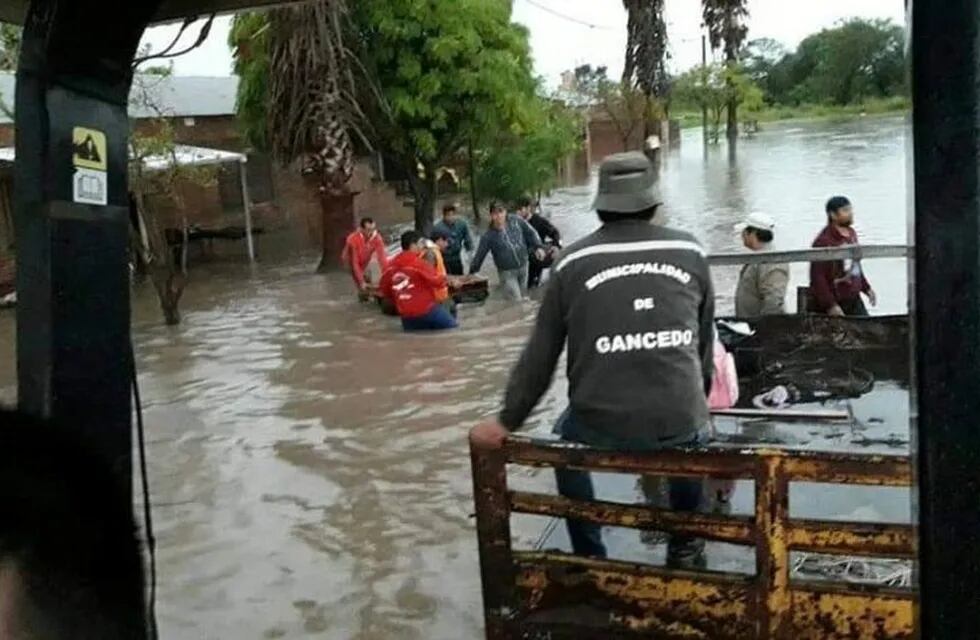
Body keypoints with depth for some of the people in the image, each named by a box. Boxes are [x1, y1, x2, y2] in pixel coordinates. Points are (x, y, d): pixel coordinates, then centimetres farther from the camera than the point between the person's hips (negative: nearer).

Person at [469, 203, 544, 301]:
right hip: (507, 272, -3)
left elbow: (531, 233, 3)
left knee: (524, 297, 18)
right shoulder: (489, 236, -14)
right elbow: (479, 255, -6)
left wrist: (538, 247, -8)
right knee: (516, 301, -8)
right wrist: (472, 273, -2)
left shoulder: (517, 221, -9)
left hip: (523, 266, 3)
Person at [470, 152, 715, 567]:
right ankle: (685, 547, 44)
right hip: (680, 422, 2)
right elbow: (705, 342, 16)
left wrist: (506, 422, 16)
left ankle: (590, 558, 36)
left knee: (566, 445, 33)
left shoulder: (573, 262, 4)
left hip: (602, 428, -1)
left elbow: (540, 355, 6)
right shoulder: (689, 252, 7)